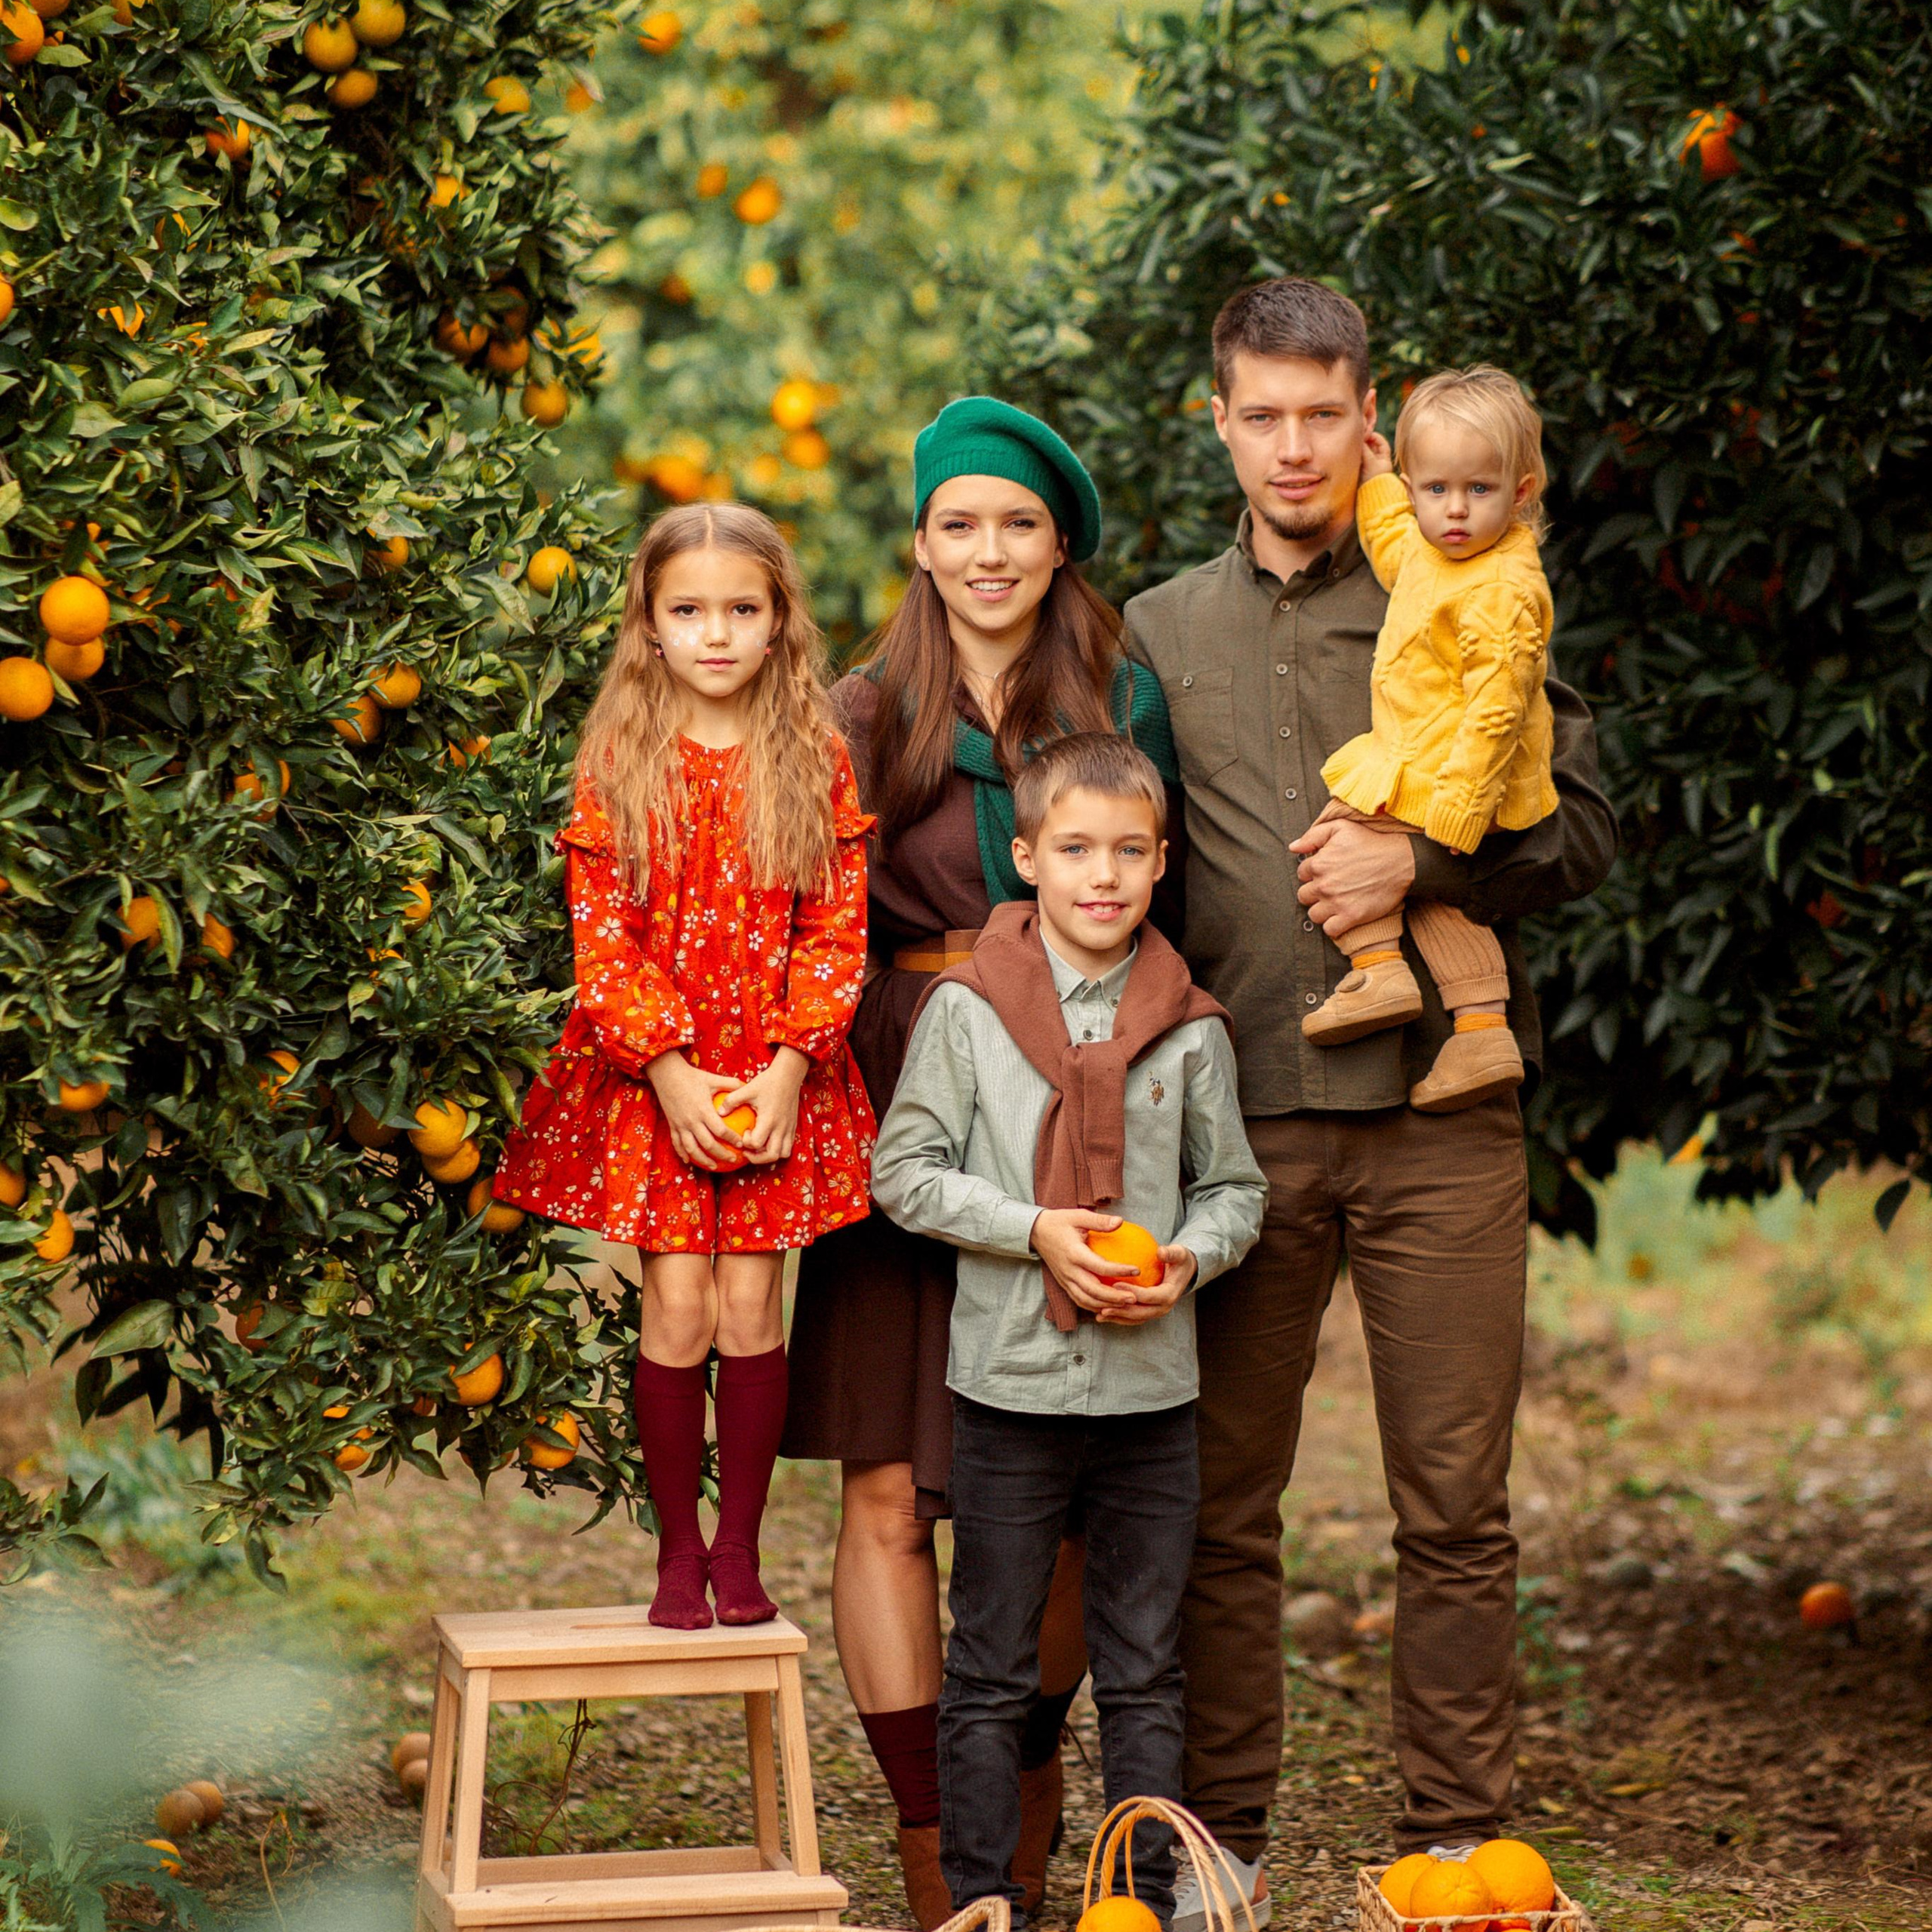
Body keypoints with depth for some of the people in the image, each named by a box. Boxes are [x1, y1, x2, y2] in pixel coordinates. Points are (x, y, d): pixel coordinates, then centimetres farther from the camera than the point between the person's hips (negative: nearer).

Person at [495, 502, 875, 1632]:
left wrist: (787, 1066, -10)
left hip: (775, 1076, 1)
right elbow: (602, 937, -3)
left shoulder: (816, 760, 2)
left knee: (751, 1305, 0)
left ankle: (741, 1548, 13)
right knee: (677, 1308, -3)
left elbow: (839, 928, 0)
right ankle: (678, 1549, 11)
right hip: (652, 1076, 0)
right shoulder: (619, 763, 0)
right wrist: (670, 1071, -12)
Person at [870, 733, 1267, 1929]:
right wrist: (1036, 1230, -14)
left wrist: (1187, 1258, -9)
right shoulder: (967, 1009, -4)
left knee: (1146, 1669, 10)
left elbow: (1235, 1189, 11)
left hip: (1153, 1387, 2)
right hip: (1013, 1380, -2)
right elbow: (906, 1172, -2)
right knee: (993, 1667, 6)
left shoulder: (1192, 1028, 2)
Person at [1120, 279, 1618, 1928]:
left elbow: (1584, 828, 4)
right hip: (1238, 1117, 2)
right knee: (1223, 1502, 5)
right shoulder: (1160, 633, 14)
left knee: (1455, 1507, 0)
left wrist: (1420, 862, -11)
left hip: (1439, 1109, -2)